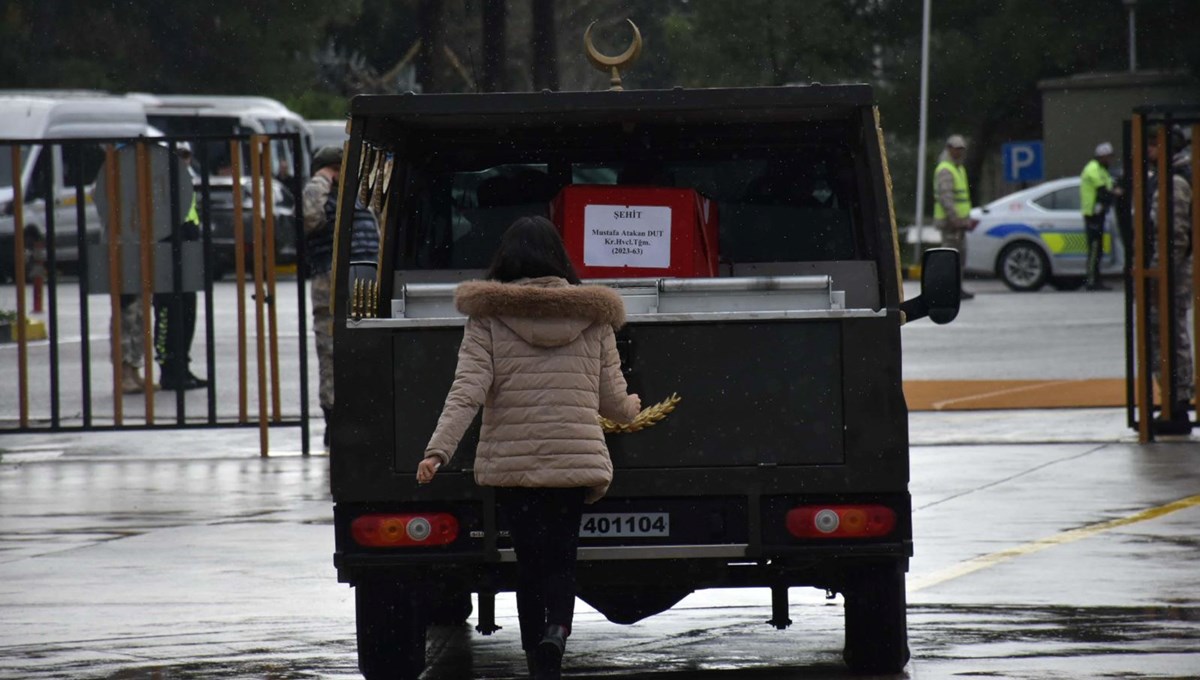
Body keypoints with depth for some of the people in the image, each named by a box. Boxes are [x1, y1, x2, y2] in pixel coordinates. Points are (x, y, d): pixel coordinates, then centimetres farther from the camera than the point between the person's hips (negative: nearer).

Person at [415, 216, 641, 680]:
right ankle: (557, 629, -21)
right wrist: (632, 410, 31)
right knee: (561, 558, 8)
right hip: (577, 461, 1)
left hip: (511, 463, -1)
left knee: (530, 562, 9)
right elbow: (613, 400, 8)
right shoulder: (592, 318, 4)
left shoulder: (488, 319, -1)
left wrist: (438, 450, -16)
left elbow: (467, 390, -12)